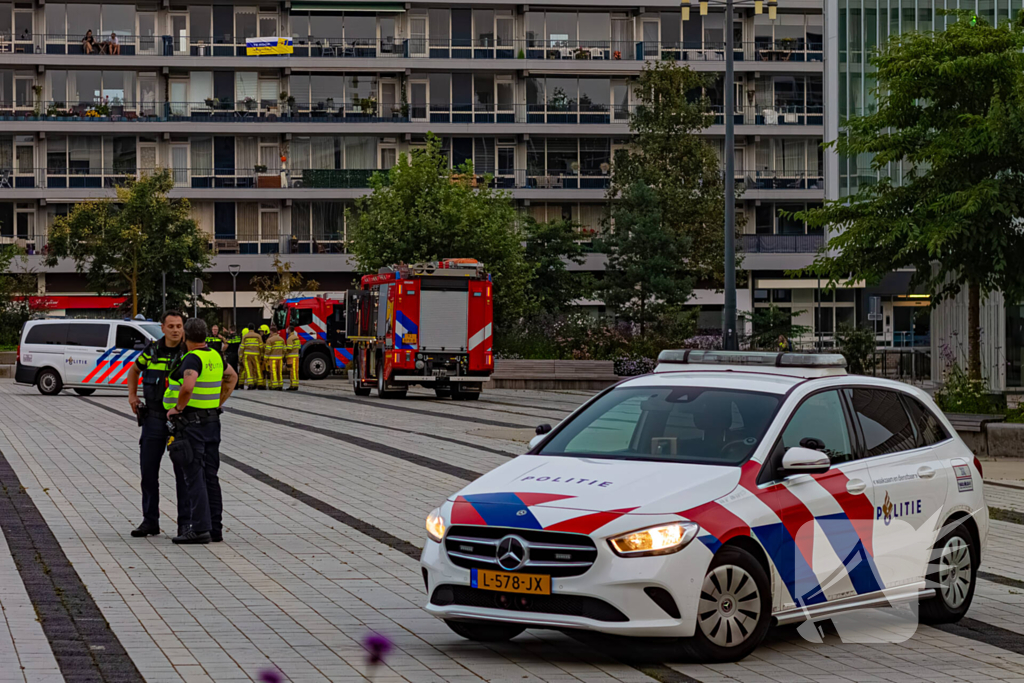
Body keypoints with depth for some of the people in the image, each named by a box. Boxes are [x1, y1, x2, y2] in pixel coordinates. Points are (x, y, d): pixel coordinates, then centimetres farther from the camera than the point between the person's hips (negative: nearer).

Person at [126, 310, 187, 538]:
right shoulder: (152, 352, 6)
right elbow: (134, 370, 26)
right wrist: (132, 395, 15)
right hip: (154, 418, 4)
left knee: (183, 472, 0)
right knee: (148, 470, 5)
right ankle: (150, 521, 14)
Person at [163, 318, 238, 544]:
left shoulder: (193, 358, -16)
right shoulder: (215, 356, 11)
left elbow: (187, 387, -34)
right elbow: (232, 376, 29)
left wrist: (177, 408, -18)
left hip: (190, 422, -8)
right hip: (212, 421, 8)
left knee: (194, 476, -7)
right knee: (210, 475, 11)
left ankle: (199, 528, -10)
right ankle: (215, 527, 13)